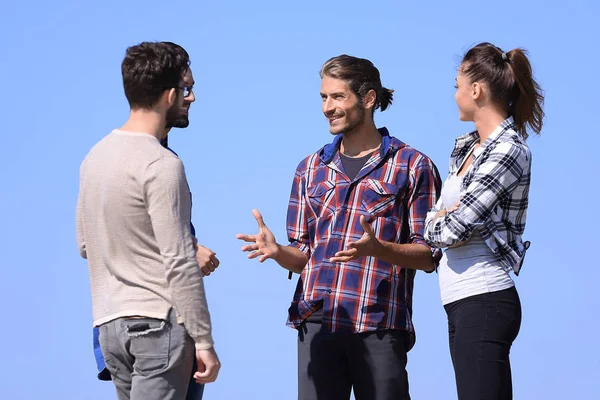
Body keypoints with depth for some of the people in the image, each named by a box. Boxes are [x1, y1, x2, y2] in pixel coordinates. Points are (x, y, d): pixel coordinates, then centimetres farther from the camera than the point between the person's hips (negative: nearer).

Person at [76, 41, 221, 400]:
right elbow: (180, 266, -18)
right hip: (158, 322, -8)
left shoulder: (97, 156, 10)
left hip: (110, 325, 8)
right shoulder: (162, 165, -15)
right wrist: (204, 341, -13)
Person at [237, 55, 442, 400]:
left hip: (379, 328, -4)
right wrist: (277, 251, -5)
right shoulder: (311, 169, 17)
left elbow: (428, 256, -1)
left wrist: (377, 248, -20)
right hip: (317, 324, 4)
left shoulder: (412, 166, 2)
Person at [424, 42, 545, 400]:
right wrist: (443, 218, -4)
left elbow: (454, 228, -16)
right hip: (463, 303, 9)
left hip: (484, 302, -9)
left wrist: (435, 223, 4)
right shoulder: (465, 147, 14)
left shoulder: (509, 151, -13)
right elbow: (434, 220, 17)